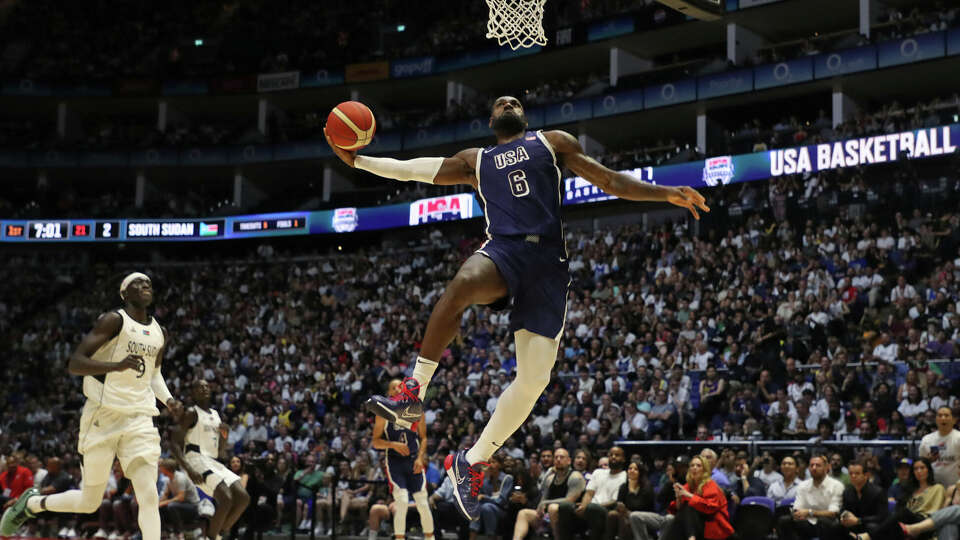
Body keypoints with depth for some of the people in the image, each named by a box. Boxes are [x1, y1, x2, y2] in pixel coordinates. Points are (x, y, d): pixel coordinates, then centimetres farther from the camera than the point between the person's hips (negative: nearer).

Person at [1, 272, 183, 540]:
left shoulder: (159, 333, 14)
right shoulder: (114, 320, -7)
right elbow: (75, 362, -15)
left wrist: (168, 400, 14)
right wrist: (117, 365, -30)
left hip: (139, 420, 5)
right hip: (103, 417, -5)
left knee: (149, 496, -13)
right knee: (90, 502, 5)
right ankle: (32, 502, 33)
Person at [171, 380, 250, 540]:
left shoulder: (216, 415, 20)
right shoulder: (191, 413, -2)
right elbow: (175, 445, -12)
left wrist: (225, 435, 3)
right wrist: (189, 469, -25)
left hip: (214, 462, 8)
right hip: (198, 461, -8)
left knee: (243, 498, -8)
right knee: (226, 499, -25)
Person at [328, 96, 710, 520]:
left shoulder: (552, 143, 22)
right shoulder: (475, 161, 25)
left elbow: (608, 179, 17)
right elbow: (410, 170, 24)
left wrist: (665, 194, 6)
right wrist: (356, 159, 17)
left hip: (548, 261, 0)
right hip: (502, 249, 0)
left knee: (534, 378, -10)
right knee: (462, 284, -39)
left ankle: (471, 463, 5)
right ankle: (412, 395, -32)